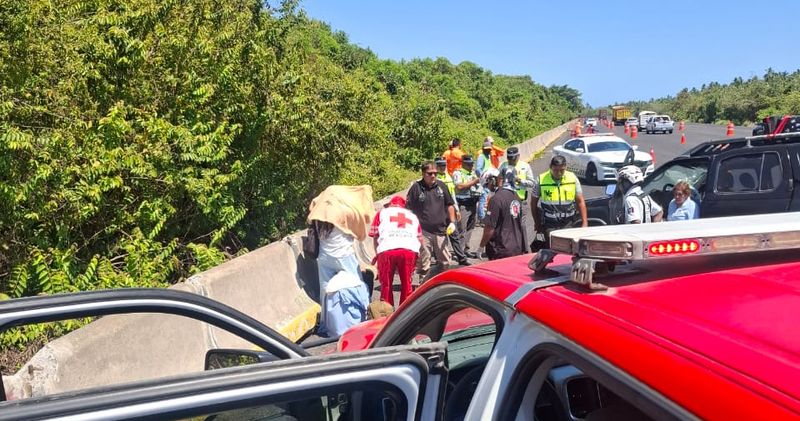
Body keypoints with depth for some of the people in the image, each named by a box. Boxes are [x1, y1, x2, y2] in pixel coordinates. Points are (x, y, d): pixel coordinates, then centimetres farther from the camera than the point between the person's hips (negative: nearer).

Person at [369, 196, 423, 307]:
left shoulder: (382, 212, 24)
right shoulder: (412, 215, 31)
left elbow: (375, 235, 14)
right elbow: (420, 239, 26)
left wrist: (377, 253, 21)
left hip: (387, 250, -2)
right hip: (410, 250, 2)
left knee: (386, 284, 11)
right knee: (406, 283, 16)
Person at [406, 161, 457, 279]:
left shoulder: (441, 186, 6)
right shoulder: (416, 187, -6)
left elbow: (450, 205, 15)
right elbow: (408, 209, -6)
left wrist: (452, 222, 6)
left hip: (441, 230, 4)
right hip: (423, 232, -4)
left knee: (445, 261, 12)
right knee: (423, 262, 3)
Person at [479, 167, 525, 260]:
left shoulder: (497, 199, -18)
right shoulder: (515, 196, 8)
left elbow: (490, 228, -17)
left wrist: (482, 243, -1)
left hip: (501, 250, -8)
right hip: (517, 249, 8)